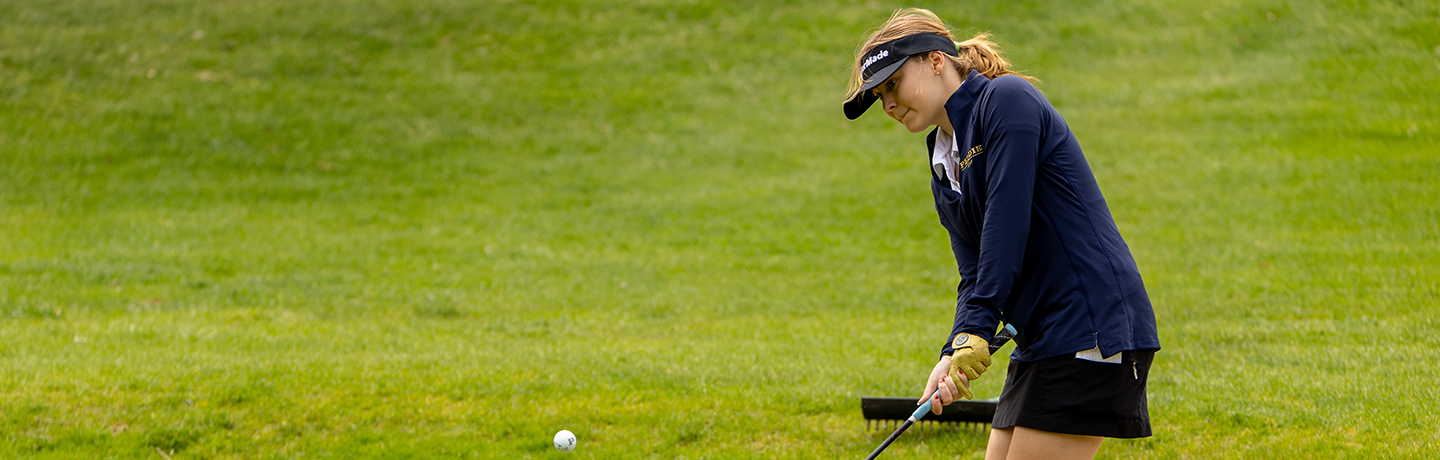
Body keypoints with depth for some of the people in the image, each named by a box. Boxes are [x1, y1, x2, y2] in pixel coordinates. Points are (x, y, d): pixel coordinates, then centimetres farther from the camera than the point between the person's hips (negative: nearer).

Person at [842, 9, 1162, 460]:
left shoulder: (1007, 99, -8)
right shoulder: (944, 172, 18)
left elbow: (1008, 223, -17)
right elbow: (974, 274, 9)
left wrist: (975, 332, -19)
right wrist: (954, 355, -9)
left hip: (1091, 337, -9)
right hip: (1041, 343, 9)